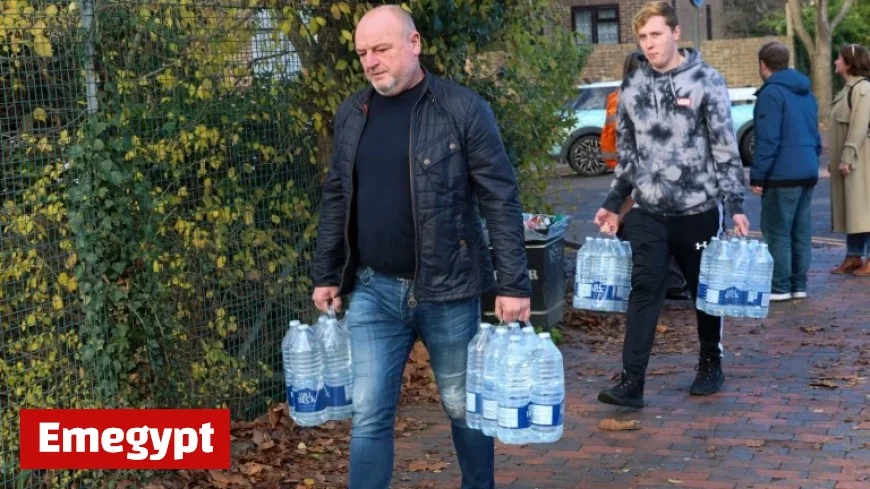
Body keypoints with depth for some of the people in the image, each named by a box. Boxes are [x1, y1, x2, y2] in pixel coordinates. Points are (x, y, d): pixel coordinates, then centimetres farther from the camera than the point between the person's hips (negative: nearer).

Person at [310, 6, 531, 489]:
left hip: (447, 290, -3)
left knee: (464, 407, 12)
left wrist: (513, 283, -12)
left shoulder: (463, 109, -9)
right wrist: (326, 275, 12)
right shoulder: (351, 114, 6)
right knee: (369, 415, 2)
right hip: (372, 290, 3)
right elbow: (335, 200, 13)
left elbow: (500, 200, -9)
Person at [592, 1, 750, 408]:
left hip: (699, 210, -2)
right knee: (644, 290, -5)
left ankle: (711, 365, 30)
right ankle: (631, 381, -8)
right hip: (648, 212, 2)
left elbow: (726, 150, -5)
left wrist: (736, 206, -10)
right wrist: (612, 204, 11)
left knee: (706, 289, 11)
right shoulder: (633, 88, 6)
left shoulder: (706, 81, -5)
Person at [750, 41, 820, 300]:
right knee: (801, 231, 11)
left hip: (782, 175, -8)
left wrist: (757, 176, -13)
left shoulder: (771, 93, -12)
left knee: (777, 232, -3)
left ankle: (780, 287, -3)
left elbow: (768, 140, -17)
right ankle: (799, 284, 15)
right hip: (808, 172, 9)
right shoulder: (806, 92, 16)